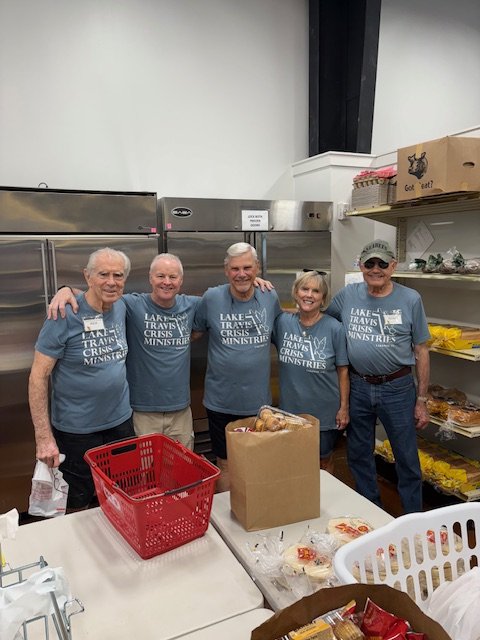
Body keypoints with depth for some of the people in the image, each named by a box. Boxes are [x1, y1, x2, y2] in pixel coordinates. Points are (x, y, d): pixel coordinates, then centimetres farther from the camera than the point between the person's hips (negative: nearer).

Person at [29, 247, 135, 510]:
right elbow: (38, 377, -16)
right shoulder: (65, 316, -17)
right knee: (76, 510, 15)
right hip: (76, 432, -5)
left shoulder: (121, 308, -1)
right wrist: (43, 437, -17)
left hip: (121, 423, 5)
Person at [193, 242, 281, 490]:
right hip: (221, 402, -2)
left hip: (259, 402, 2)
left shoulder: (270, 298, -2)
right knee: (225, 465, 13)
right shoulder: (211, 298, -8)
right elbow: (193, 332, 5)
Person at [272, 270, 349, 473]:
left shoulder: (334, 328, -12)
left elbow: (342, 370, -6)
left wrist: (344, 407, -5)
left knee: (324, 461, 19)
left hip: (325, 411, -2)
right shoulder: (282, 322, -6)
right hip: (291, 409, 2)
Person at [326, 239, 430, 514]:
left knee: (407, 460, 9)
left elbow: (421, 351, -2)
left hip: (397, 388, -2)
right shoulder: (347, 295, -1)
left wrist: (422, 401, -2)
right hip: (358, 387, 3)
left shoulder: (410, 299, -6)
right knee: (359, 455, 16)